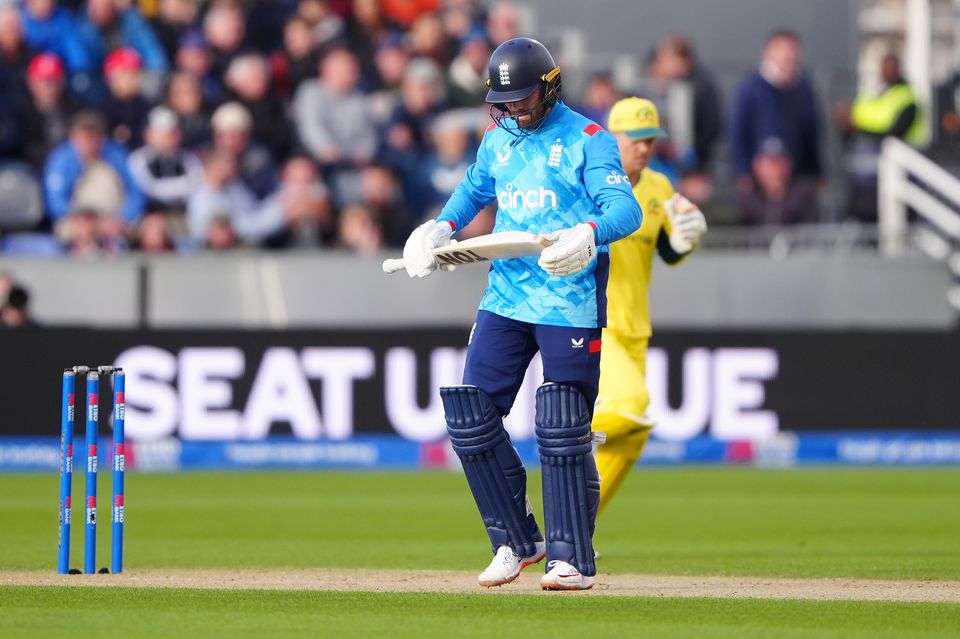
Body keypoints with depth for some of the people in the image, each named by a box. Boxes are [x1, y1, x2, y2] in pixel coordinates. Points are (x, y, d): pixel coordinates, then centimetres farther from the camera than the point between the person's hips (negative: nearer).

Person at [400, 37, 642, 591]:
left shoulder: (587, 140, -5)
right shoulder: (498, 139, 14)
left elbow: (627, 209, -15)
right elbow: (476, 190, 32)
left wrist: (590, 233, -36)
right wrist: (444, 227, 12)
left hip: (569, 305, -6)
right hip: (506, 297, 6)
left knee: (563, 432, -8)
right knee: (471, 419, -1)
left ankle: (573, 559, 1)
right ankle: (517, 542, 13)